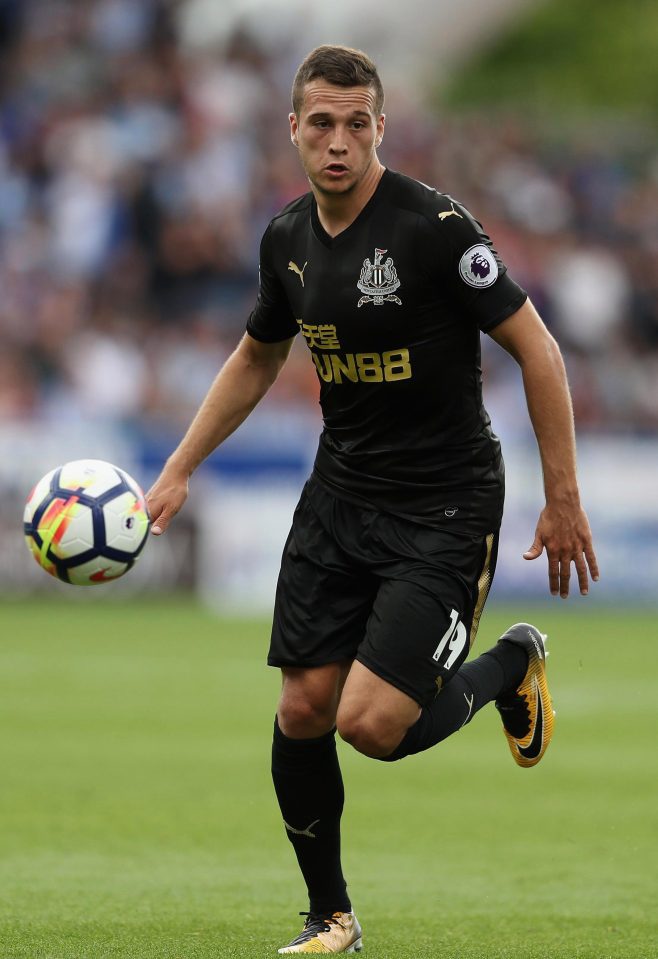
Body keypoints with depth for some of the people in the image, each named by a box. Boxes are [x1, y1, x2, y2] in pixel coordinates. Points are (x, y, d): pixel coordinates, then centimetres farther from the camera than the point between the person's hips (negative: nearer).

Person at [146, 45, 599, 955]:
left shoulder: (434, 225, -18)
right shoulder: (287, 237, 2)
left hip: (445, 505, -6)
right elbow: (256, 358, 20)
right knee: (303, 710, 1)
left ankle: (509, 665, 15)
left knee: (372, 723, -16)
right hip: (340, 494, 6)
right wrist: (177, 471, 15)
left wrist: (563, 499, -14)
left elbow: (537, 350, -14)